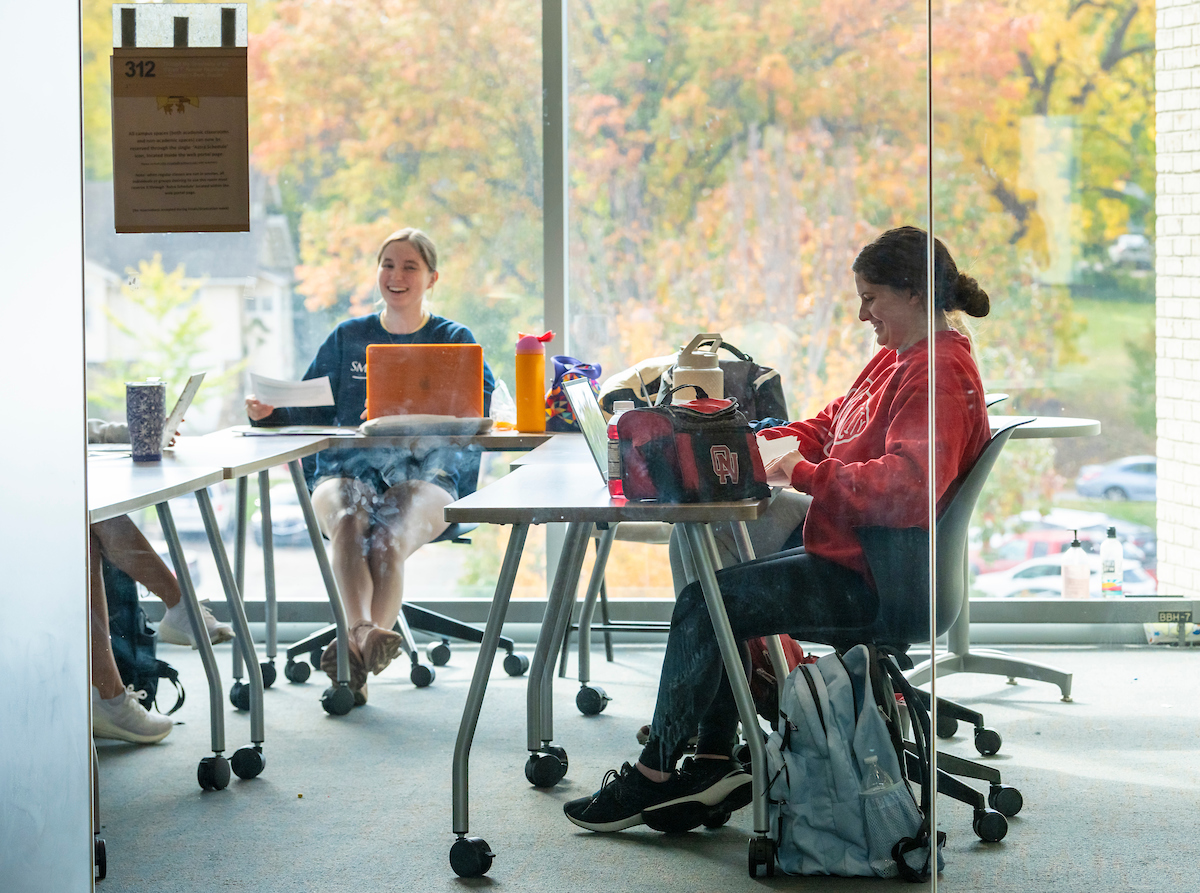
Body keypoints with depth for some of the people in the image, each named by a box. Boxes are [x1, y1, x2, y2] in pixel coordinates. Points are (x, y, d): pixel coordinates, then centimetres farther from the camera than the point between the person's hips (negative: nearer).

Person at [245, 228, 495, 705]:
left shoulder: (454, 340, 13)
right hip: (346, 471, 1)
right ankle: (367, 634, -55)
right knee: (348, 522, -35)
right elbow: (311, 412, 18)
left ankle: (356, 648, -47)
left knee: (388, 540, -35)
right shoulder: (348, 338, 21)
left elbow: (478, 407, -4)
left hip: (422, 475, -1)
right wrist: (271, 412, -5)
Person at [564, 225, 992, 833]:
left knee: (703, 603, -11)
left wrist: (806, 474, -24)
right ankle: (713, 765, 6)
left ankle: (653, 774, 0)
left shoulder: (940, 373, -19)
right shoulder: (896, 359, 15)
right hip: (849, 551, 11)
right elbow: (830, 427, 20)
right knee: (715, 596, 5)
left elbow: (905, 485, -32)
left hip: (872, 579, -11)